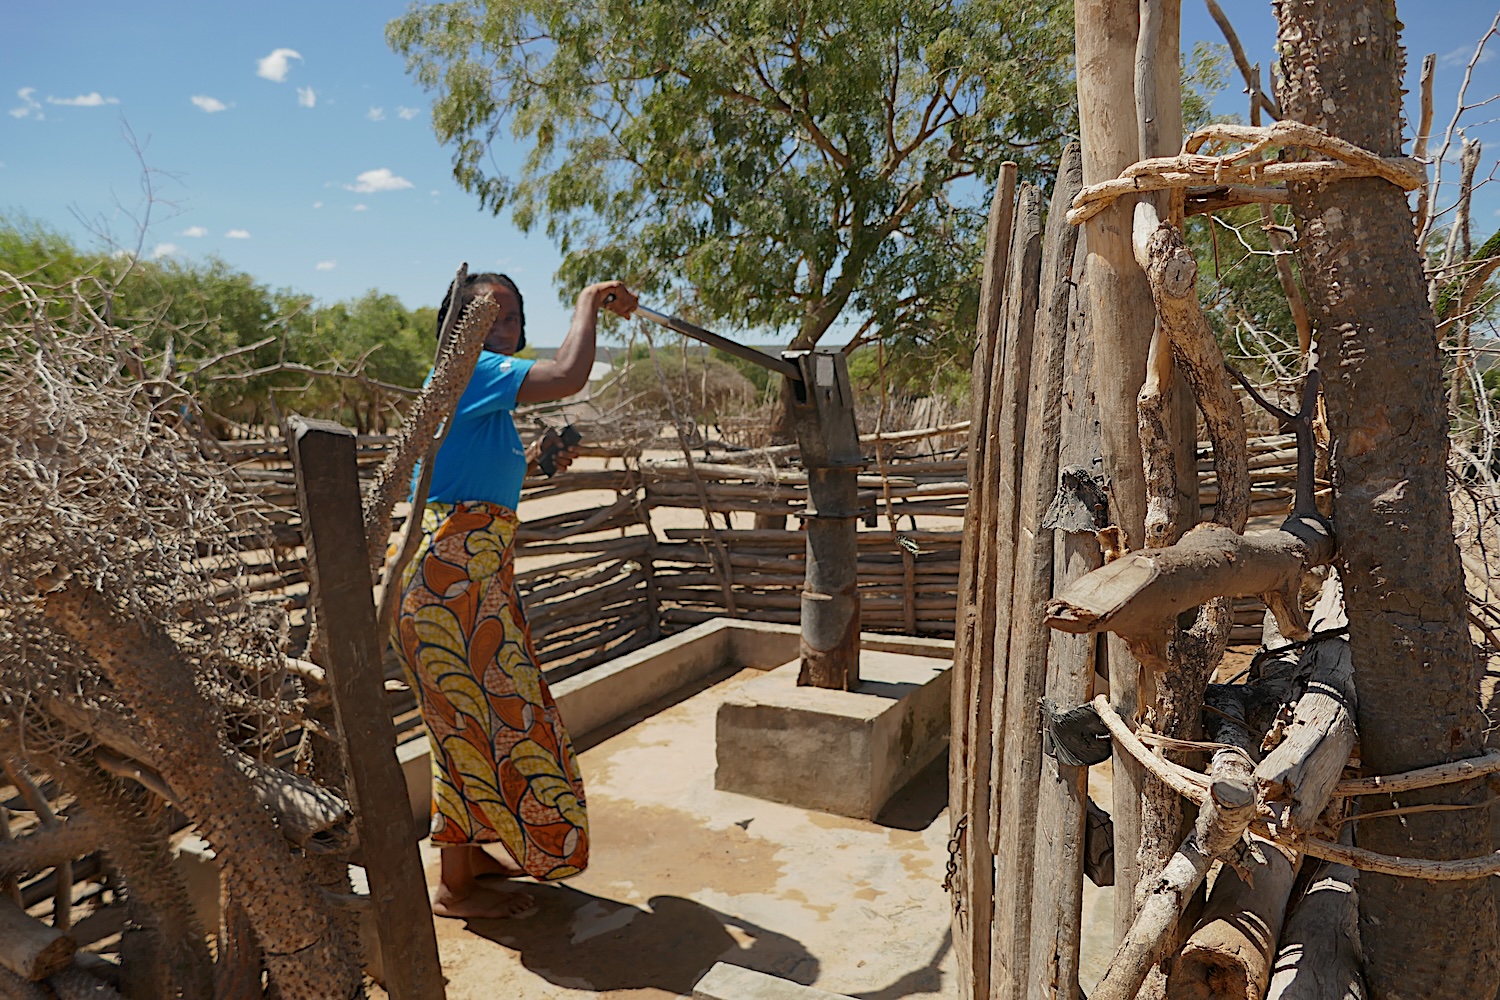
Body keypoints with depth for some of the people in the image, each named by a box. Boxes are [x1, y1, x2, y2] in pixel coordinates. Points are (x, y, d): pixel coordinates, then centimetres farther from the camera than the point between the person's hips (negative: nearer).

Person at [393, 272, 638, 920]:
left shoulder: (488, 396, 18)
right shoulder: (468, 369, -12)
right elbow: (568, 376, -27)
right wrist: (589, 300, -13)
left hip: (478, 576, 10)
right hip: (450, 574, -10)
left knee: (476, 720, 18)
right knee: (481, 719, -2)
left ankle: (470, 853, 33)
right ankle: (455, 887, 14)